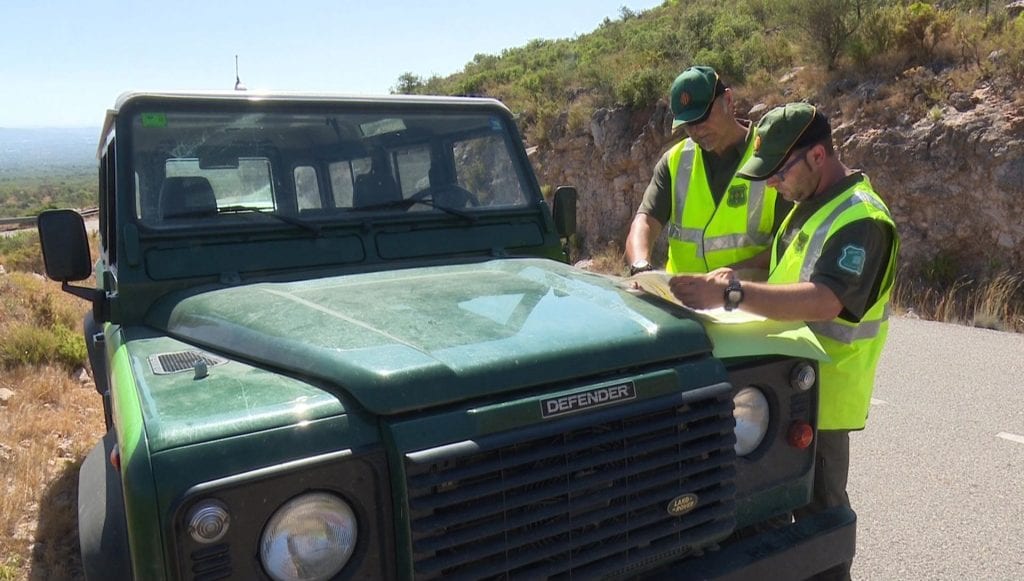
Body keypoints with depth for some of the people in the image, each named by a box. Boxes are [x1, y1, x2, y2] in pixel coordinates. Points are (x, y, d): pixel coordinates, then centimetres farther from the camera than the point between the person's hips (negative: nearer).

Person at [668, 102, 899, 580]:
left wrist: (732, 293, -41)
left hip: (822, 390, -9)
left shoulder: (861, 218, -21)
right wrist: (737, 278, -1)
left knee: (818, 508, 6)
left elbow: (824, 302, -35)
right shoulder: (811, 203, 9)